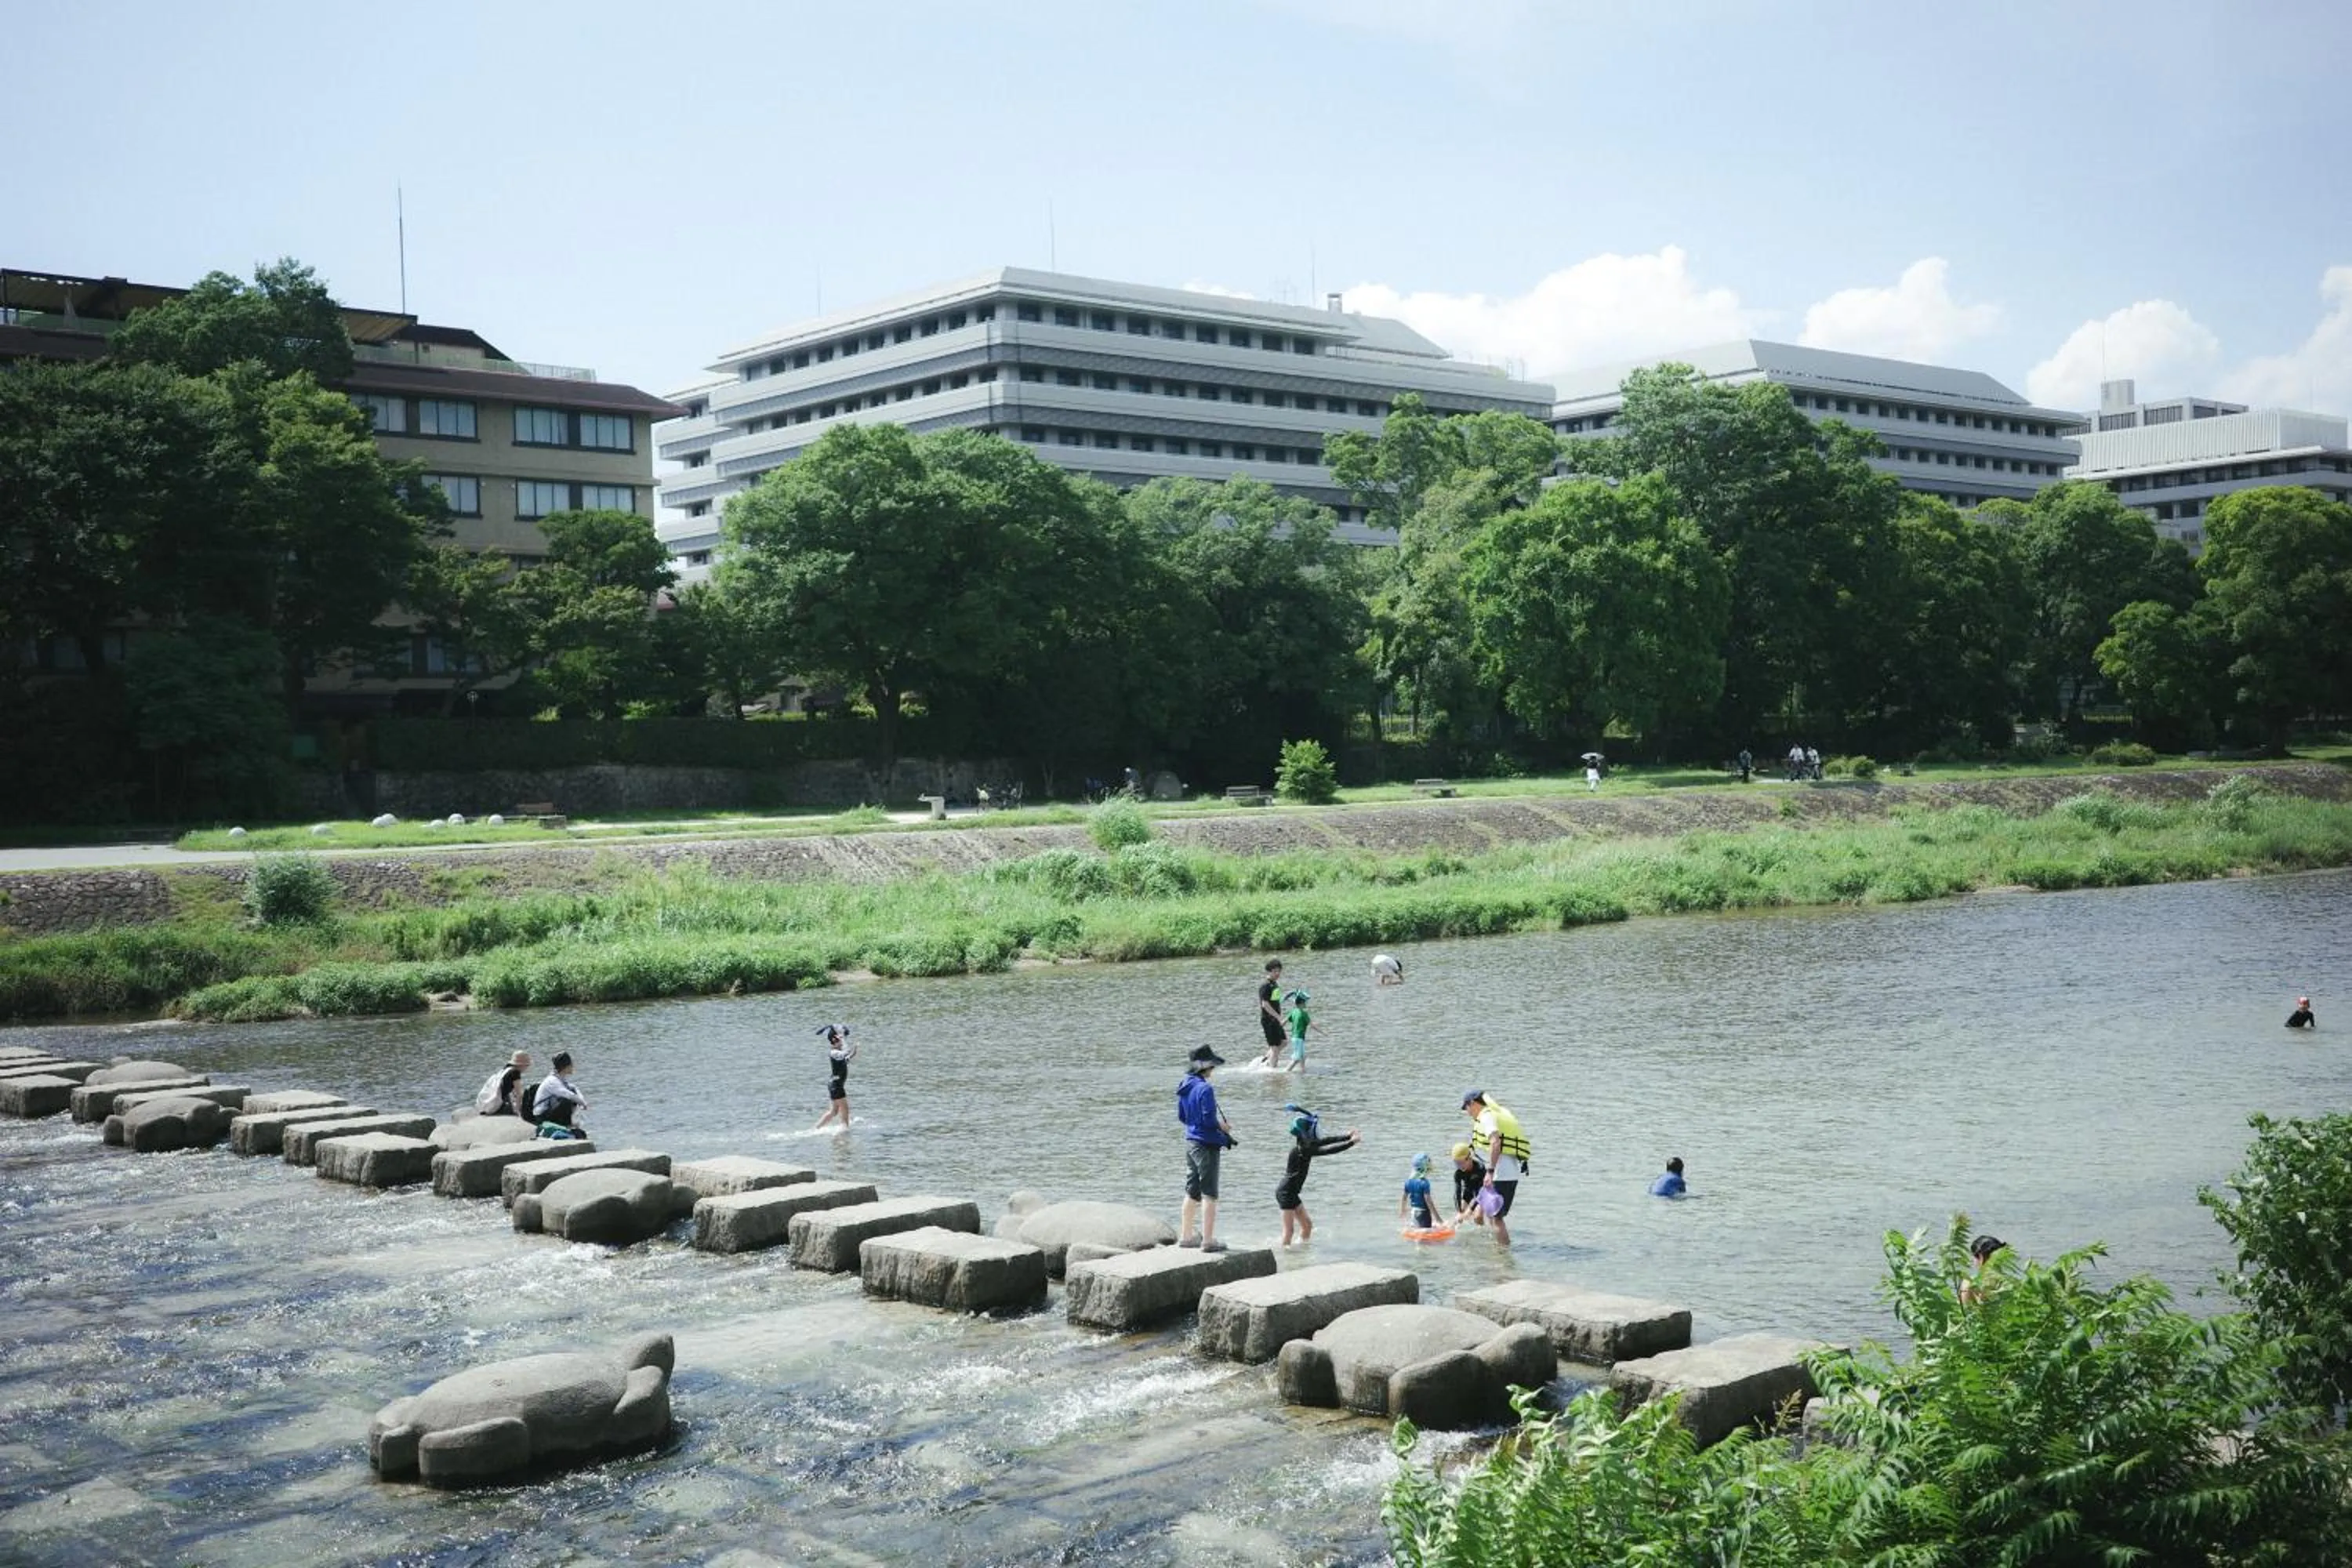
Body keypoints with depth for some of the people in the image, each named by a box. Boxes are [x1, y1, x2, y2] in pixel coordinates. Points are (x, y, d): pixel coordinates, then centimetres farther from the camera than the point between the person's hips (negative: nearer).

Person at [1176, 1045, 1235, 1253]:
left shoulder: (1184, 1087, 7)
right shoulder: (1205, 1089, -20)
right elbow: (1210, 1120, -21)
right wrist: (1223, 1127, -4)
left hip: (1190, 1141, 9)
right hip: (1206, 1144, -9)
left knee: (1192, 1192, 18)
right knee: (1209, 1194, -2)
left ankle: (1186, 1236, 25)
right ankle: (1208, 1240, -1)